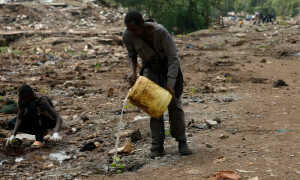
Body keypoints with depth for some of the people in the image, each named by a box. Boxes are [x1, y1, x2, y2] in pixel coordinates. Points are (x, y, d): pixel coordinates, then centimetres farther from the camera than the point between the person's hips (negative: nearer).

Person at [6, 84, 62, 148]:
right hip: (35, 120, 7)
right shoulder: (22, 99, -17)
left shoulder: (41, 100, -33)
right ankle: (42, 132, 2)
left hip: (49, 120, -7)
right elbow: (19, 119, -20)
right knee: (11, 124, -10)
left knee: (31, 106, -33)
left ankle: (40, 140, -26)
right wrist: (13, 135, -34)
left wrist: (56, 133, -55)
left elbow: (58, 118, -38)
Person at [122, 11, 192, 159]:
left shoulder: (161, 32, -33)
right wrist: (133, 71, -20)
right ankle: (157, 146, -5)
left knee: (174, 103, -8)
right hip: (149, 68, 3)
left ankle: (182, 142, 2)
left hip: (167, 65, -2)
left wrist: (170, 84, -34)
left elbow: (173, 58, -28)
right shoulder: (127, 35, -21)